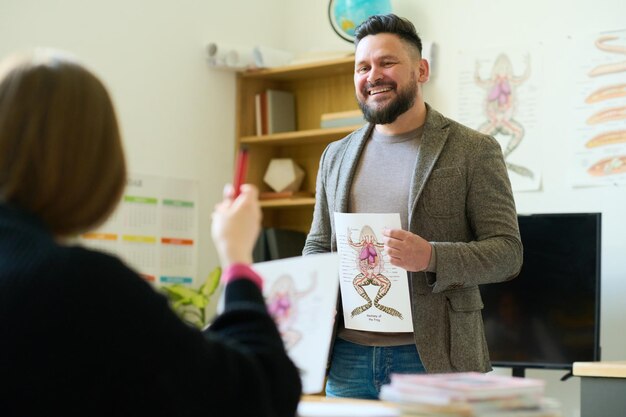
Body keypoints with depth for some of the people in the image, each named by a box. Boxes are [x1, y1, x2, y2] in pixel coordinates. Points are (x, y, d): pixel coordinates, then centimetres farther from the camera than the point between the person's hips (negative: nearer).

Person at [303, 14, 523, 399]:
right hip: (347, 354, 4)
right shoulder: (336, 156, 13)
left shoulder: (475, 151, -2)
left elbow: (507, 252, -6)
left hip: (432, 357, -4)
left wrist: (432, 257, -23)